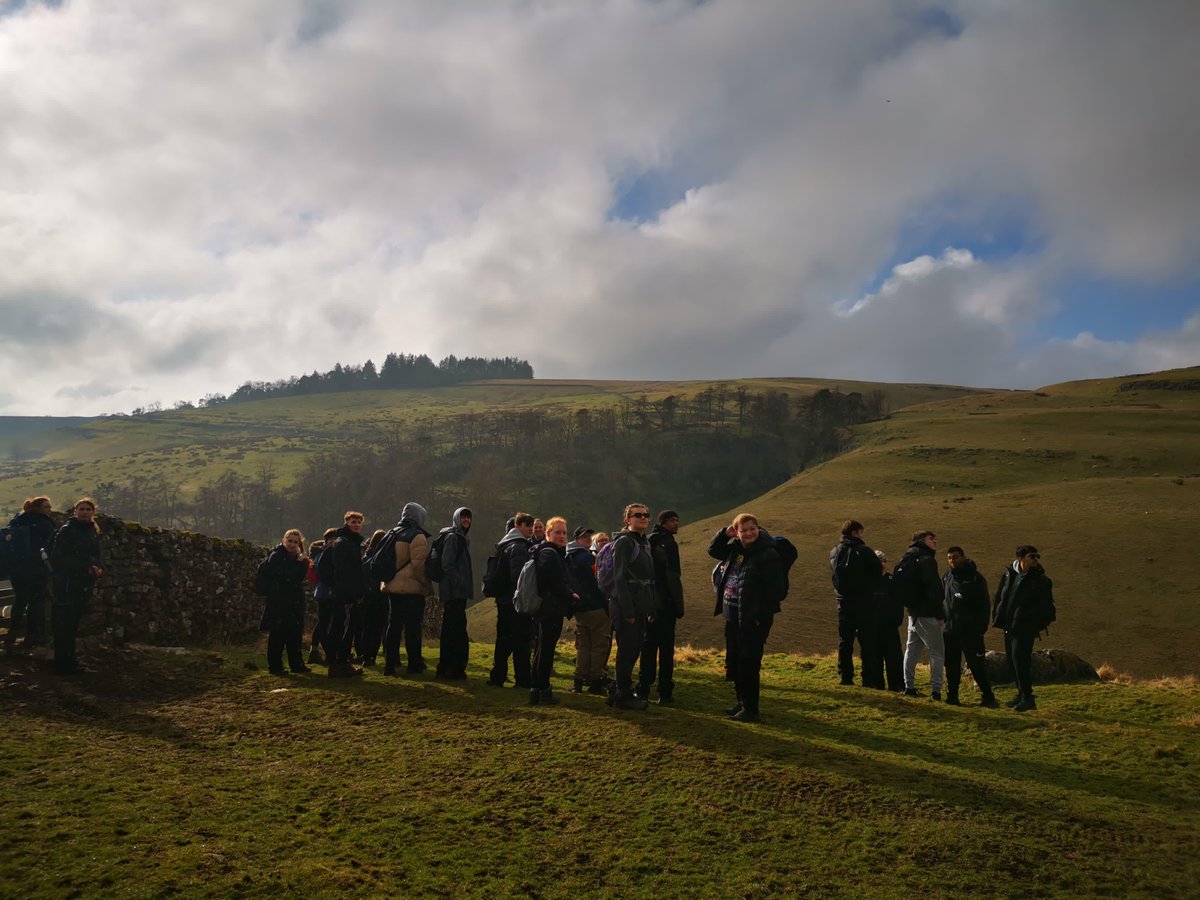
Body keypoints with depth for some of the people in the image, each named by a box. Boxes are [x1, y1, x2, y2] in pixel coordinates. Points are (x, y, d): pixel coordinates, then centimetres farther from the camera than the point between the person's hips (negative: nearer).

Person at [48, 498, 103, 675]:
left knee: (73, 623, 15)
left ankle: (69, 660, 24)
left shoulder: (93, 532, 13)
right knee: (65, 625, -2)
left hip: (85, 585, 7)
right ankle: (63, 664, 5)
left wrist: (99, 567, -3)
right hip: (68, 585, -7)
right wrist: (86, 567, -20)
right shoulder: (67, 531, -10)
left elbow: (97, 555, 19)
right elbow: (60, 558, -16)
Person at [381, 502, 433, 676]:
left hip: (392, 588, 7)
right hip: (412, 589, -7)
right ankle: (415, 665, 7)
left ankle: (390, 665, 10)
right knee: (413, 628, 1)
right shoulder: (417, 537, -11)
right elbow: (419, 565, -18)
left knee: (393, 626, 9)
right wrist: (427, 585, -9)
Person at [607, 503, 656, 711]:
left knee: (634, 649, 13)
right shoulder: (624, 542, -10)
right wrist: (627, 610, -20)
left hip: (640, 606, 9)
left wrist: (650, 608, 15)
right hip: (626, 605, -9)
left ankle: (619, 692, 23)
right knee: (627, 650, -2)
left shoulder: (644, 543, 17)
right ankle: (623, 695, 8)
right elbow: (619, 578, -16)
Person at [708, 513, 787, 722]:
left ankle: (750, 709, 7)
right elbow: (713, 549, 25)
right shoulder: (735, 549, 9)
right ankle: (742, 702, 30)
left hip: (753, 619, -8)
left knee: (748, 664, -3)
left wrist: (761, 615, -17)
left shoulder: (768, 555, -14)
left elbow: (777, 590, -16)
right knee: (734, 662, 16)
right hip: (732, 617, 8)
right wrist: (725, 533, 7)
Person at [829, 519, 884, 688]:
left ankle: (846, 677, 8)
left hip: (844, 603, 4)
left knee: (845, 641, 9)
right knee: (867, 642, 1)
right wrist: (868, 586, 5)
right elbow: (878, 570, -9)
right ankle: (869, 679, -1)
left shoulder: (834, 553, 6)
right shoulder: (864, 551, -10)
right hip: (864, 603, -4)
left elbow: (836, 574, 11)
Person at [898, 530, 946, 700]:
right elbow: (933, 589, -19)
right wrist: (940, 615, -15)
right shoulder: (926, 560, -13)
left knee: (912, 649, 15)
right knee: (938, 652, -3)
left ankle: (909, 687, 18)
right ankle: (936, 691, -5)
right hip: (926, 614, -9)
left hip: (914, 612, 9)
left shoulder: (908, 559, 14)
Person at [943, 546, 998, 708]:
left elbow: (984, 605, -8)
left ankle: (988, 697, 3)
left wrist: (981, 627, -13)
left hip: (970, 631, -5)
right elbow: (939, 597, 18)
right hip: (950, 630, 5)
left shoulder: (975, 578, -7)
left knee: (976, 665, -6)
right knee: (951, 665, 10)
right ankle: (952, 696, 19)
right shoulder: (947, 577, 9)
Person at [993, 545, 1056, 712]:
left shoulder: (1041, 580, -7)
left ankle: (1028, 698, -8)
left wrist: (1044, 621, -17)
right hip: (1009, 626, 6)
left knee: (1019, 660, -14)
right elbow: (1000, 596, 15)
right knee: (1012, 661, 13)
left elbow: (1046, 604, -7)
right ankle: (1022, 694, 26)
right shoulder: (1009, 574, 7)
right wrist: (997, 616, 11)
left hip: (1025, 628, -6)